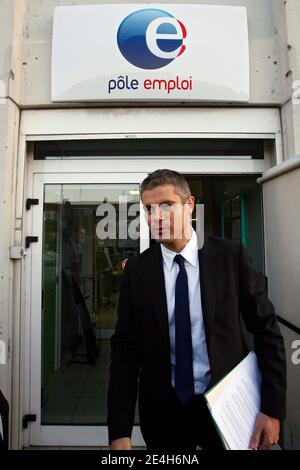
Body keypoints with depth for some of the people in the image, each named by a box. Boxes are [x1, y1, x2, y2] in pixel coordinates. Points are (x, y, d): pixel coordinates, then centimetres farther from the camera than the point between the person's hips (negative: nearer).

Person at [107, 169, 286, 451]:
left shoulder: (231, 255, -11)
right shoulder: (136, 270, -8)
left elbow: (266, 329, -6)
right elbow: (124, 347, -7)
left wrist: (272, 407, -8)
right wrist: (120, 432, -10)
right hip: (162, 410, 2)